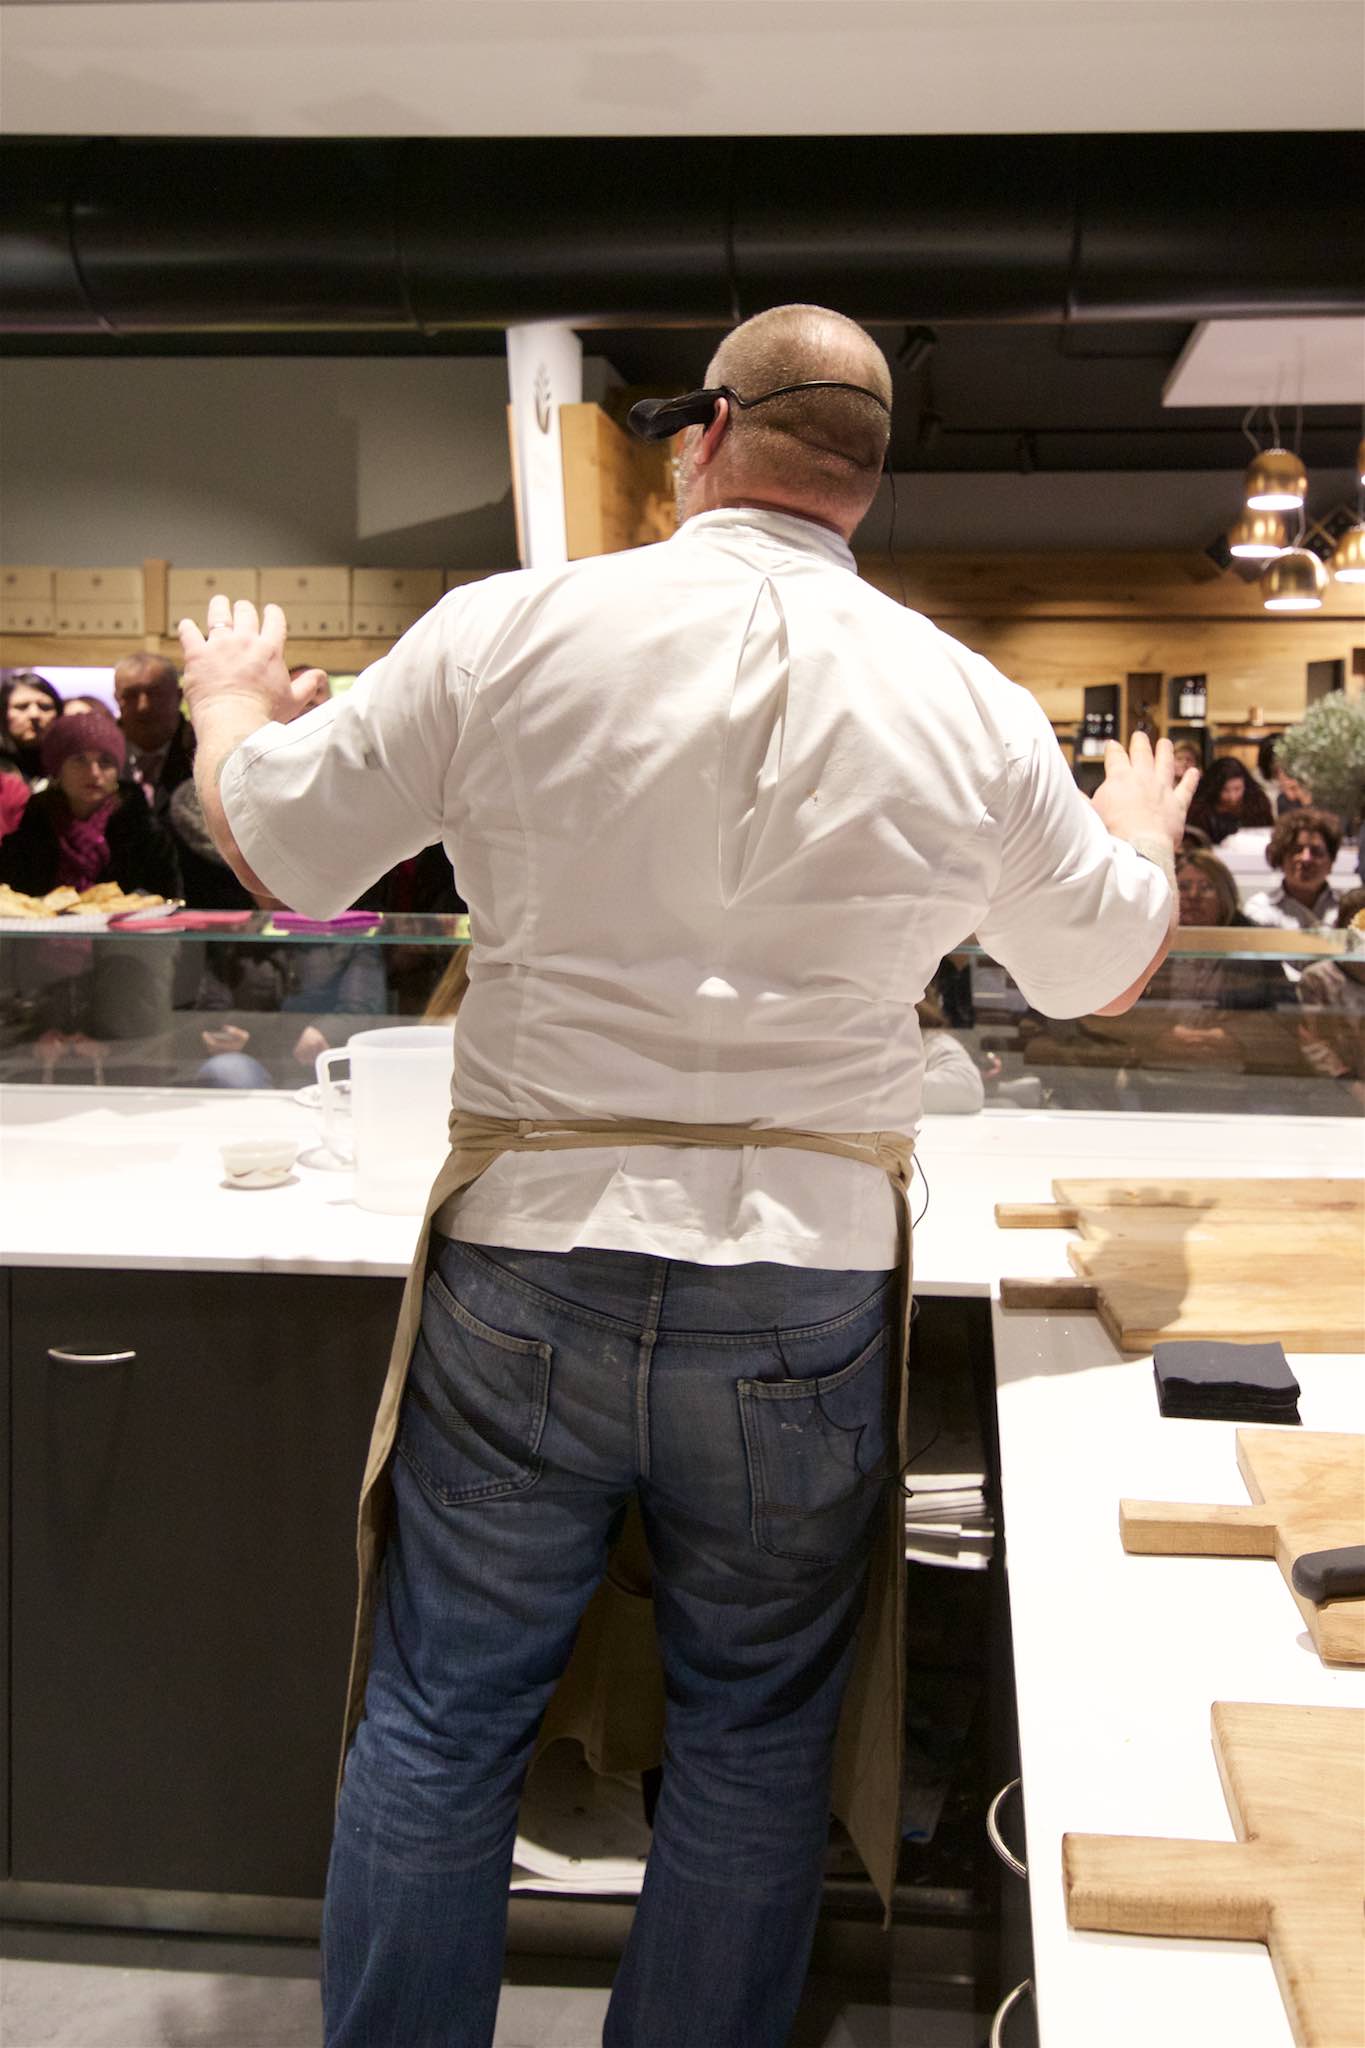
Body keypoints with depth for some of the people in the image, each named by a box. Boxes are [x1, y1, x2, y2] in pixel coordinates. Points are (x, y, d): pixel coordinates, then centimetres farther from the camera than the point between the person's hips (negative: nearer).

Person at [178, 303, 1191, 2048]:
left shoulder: (508, 632, -7)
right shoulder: (971, 709, -1)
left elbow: (278, 845, 4)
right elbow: (1106, 970, 15)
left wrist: (230, 700, 27)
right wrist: (1147, 828, 38)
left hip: (528, 1267, 0)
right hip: (805, 1298, 1)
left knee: (437, 1726, 15)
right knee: (752, 1743, 18)